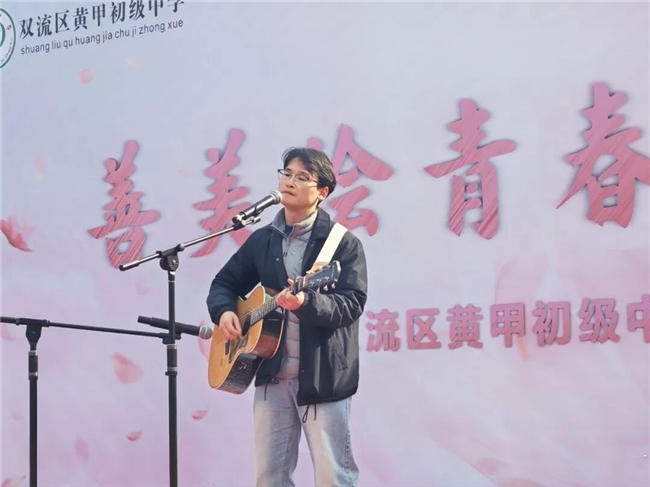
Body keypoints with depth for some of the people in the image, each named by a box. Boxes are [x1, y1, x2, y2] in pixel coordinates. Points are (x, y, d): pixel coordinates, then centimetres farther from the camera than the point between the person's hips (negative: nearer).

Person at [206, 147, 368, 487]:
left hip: (323, 376, -5)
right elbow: (225, 282, 18)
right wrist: (224, 311, -4)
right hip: (272, 374, 5)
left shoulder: (343, 243, -5)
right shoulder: (262, 239, 10)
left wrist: (306, 302, -32)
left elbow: (352, 303, -15)